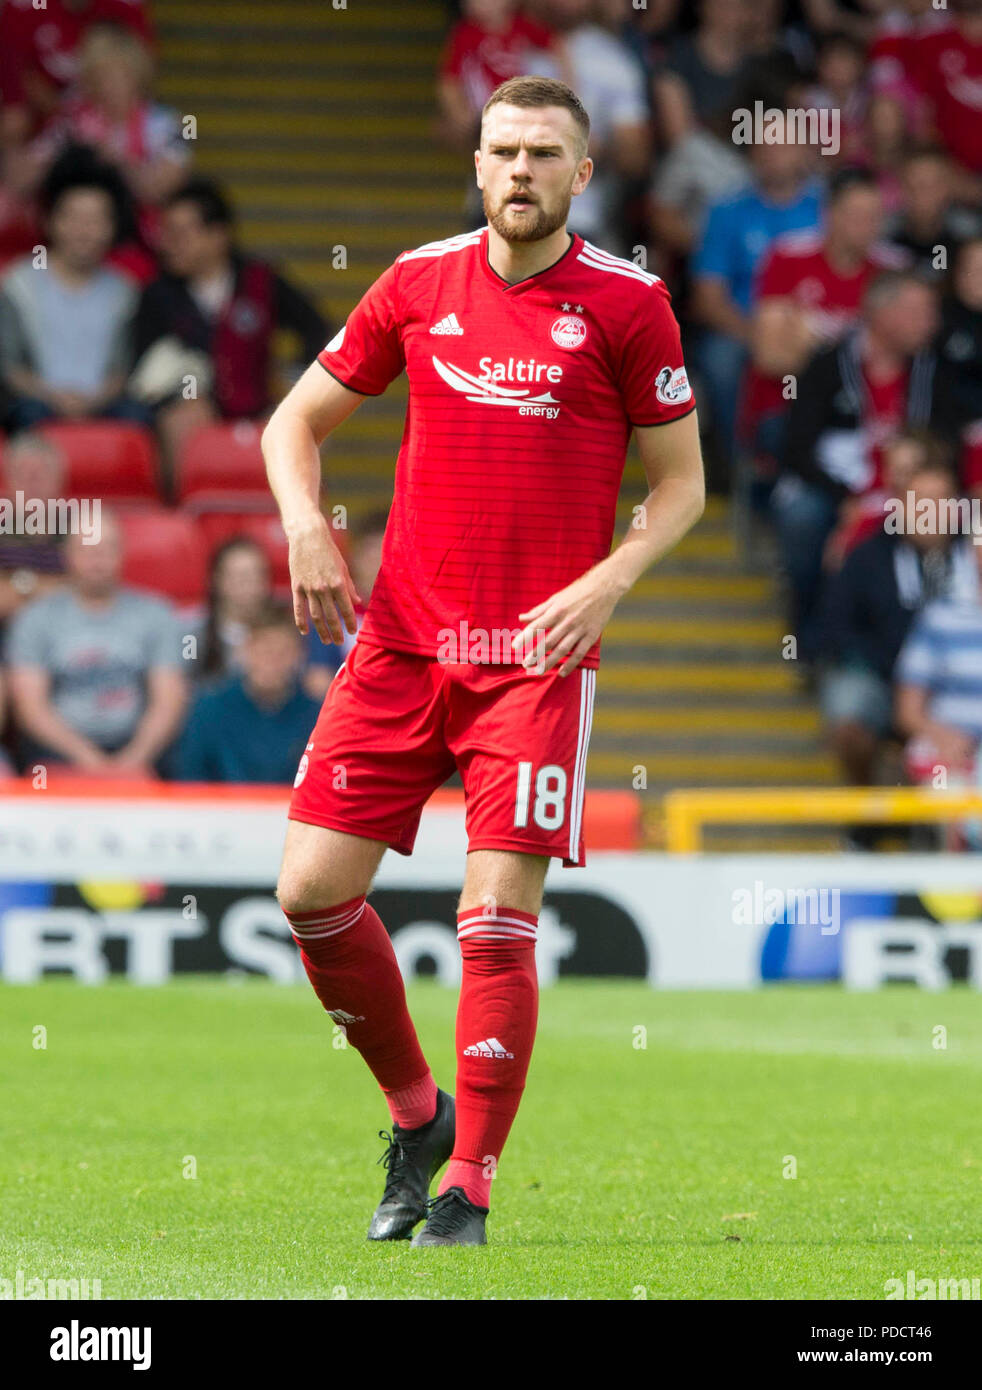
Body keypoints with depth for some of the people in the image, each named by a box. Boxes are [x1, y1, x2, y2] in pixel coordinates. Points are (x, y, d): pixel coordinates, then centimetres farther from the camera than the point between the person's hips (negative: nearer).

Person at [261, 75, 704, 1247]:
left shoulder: (626, 303, -2)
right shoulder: (420, 282, 7)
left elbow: (680, 481, 4)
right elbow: (295, 421, 16)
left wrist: (606, 582, -12)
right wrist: (305, 524, -2)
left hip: (536, 655, -3)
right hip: (400, 638, 4)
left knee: (498, 913, -11)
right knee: (312, 887, -3)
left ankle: (467, 1192, -2)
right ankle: (416, 1115, 19)